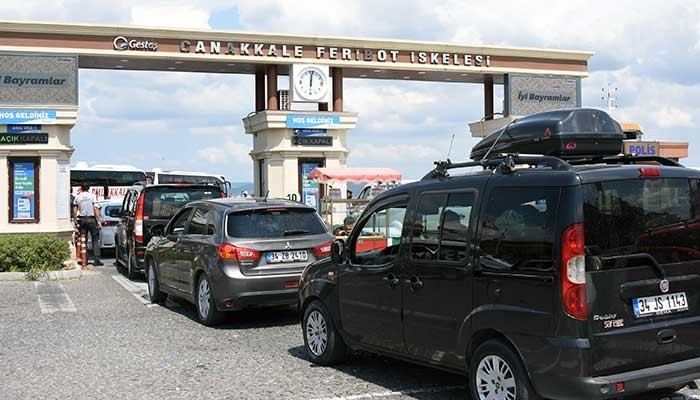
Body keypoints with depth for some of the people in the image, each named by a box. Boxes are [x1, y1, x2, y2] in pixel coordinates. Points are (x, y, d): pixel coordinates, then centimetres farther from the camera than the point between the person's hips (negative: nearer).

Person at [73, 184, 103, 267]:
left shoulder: (77, 197, 6)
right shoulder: (92, 196, -2)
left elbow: (74, 211, 3)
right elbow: (96, 209, -9)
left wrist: (76, 222, 8)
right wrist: (99, 221, -8)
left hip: (82, 219, 3)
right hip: (91, 219, -3)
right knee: (95, 239, 1)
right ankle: (96, 260, -6)